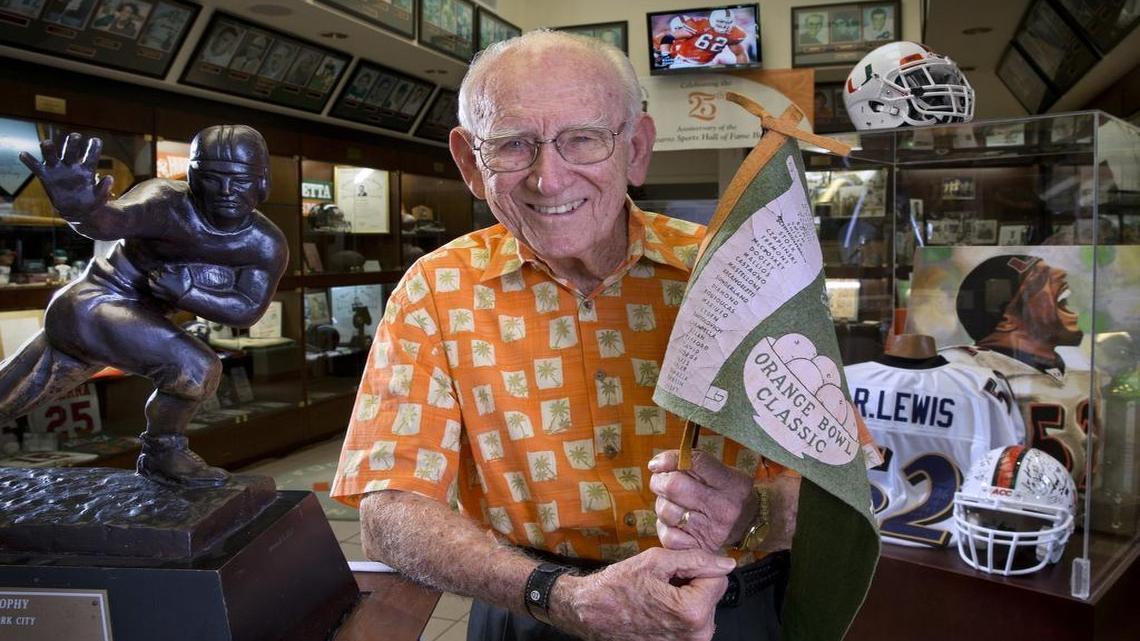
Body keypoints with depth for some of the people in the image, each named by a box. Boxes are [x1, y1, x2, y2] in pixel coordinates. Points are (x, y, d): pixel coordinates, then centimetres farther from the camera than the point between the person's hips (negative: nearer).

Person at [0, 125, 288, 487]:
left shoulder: (268, 246, -10)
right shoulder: (167, 203, -26)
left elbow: (249, 311, -12)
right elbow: (114, 219, -46)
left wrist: (186, 290, -27)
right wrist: (80, 208, -69)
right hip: (90, 305, -7)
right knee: (196, 369, -25)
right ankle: (162, 453, 0)